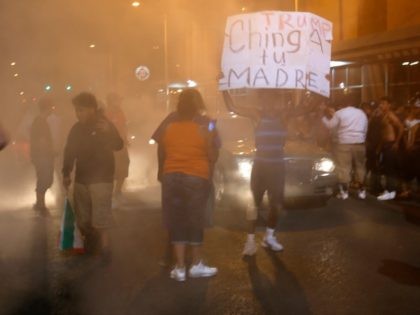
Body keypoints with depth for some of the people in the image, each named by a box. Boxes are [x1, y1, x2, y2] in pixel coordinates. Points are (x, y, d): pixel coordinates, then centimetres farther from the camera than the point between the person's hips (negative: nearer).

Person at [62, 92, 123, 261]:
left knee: (101, 214, -9)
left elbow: (119, 146, -23)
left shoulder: (104, 125, -9)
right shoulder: (76, 128, 5)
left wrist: (109, 132, -42)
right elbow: (69, 152, 13)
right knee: (82, 215, 12)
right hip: (81, 178, 5)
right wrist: (66, 174, 9)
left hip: (101, 178, -5)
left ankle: (105, 246, -2)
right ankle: (88, 241, 31)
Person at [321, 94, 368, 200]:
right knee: (360, 167, 12)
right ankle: (362, 190, 17)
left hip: (344, 144, -4)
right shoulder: (362, 113, 12)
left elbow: (331, 126, 2)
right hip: (359, 143, 4)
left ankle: (344, 191, -1)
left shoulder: (339, 113, -3)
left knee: (344, 167, -1)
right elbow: (365, 129, 14)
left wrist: (325, 118, 18)